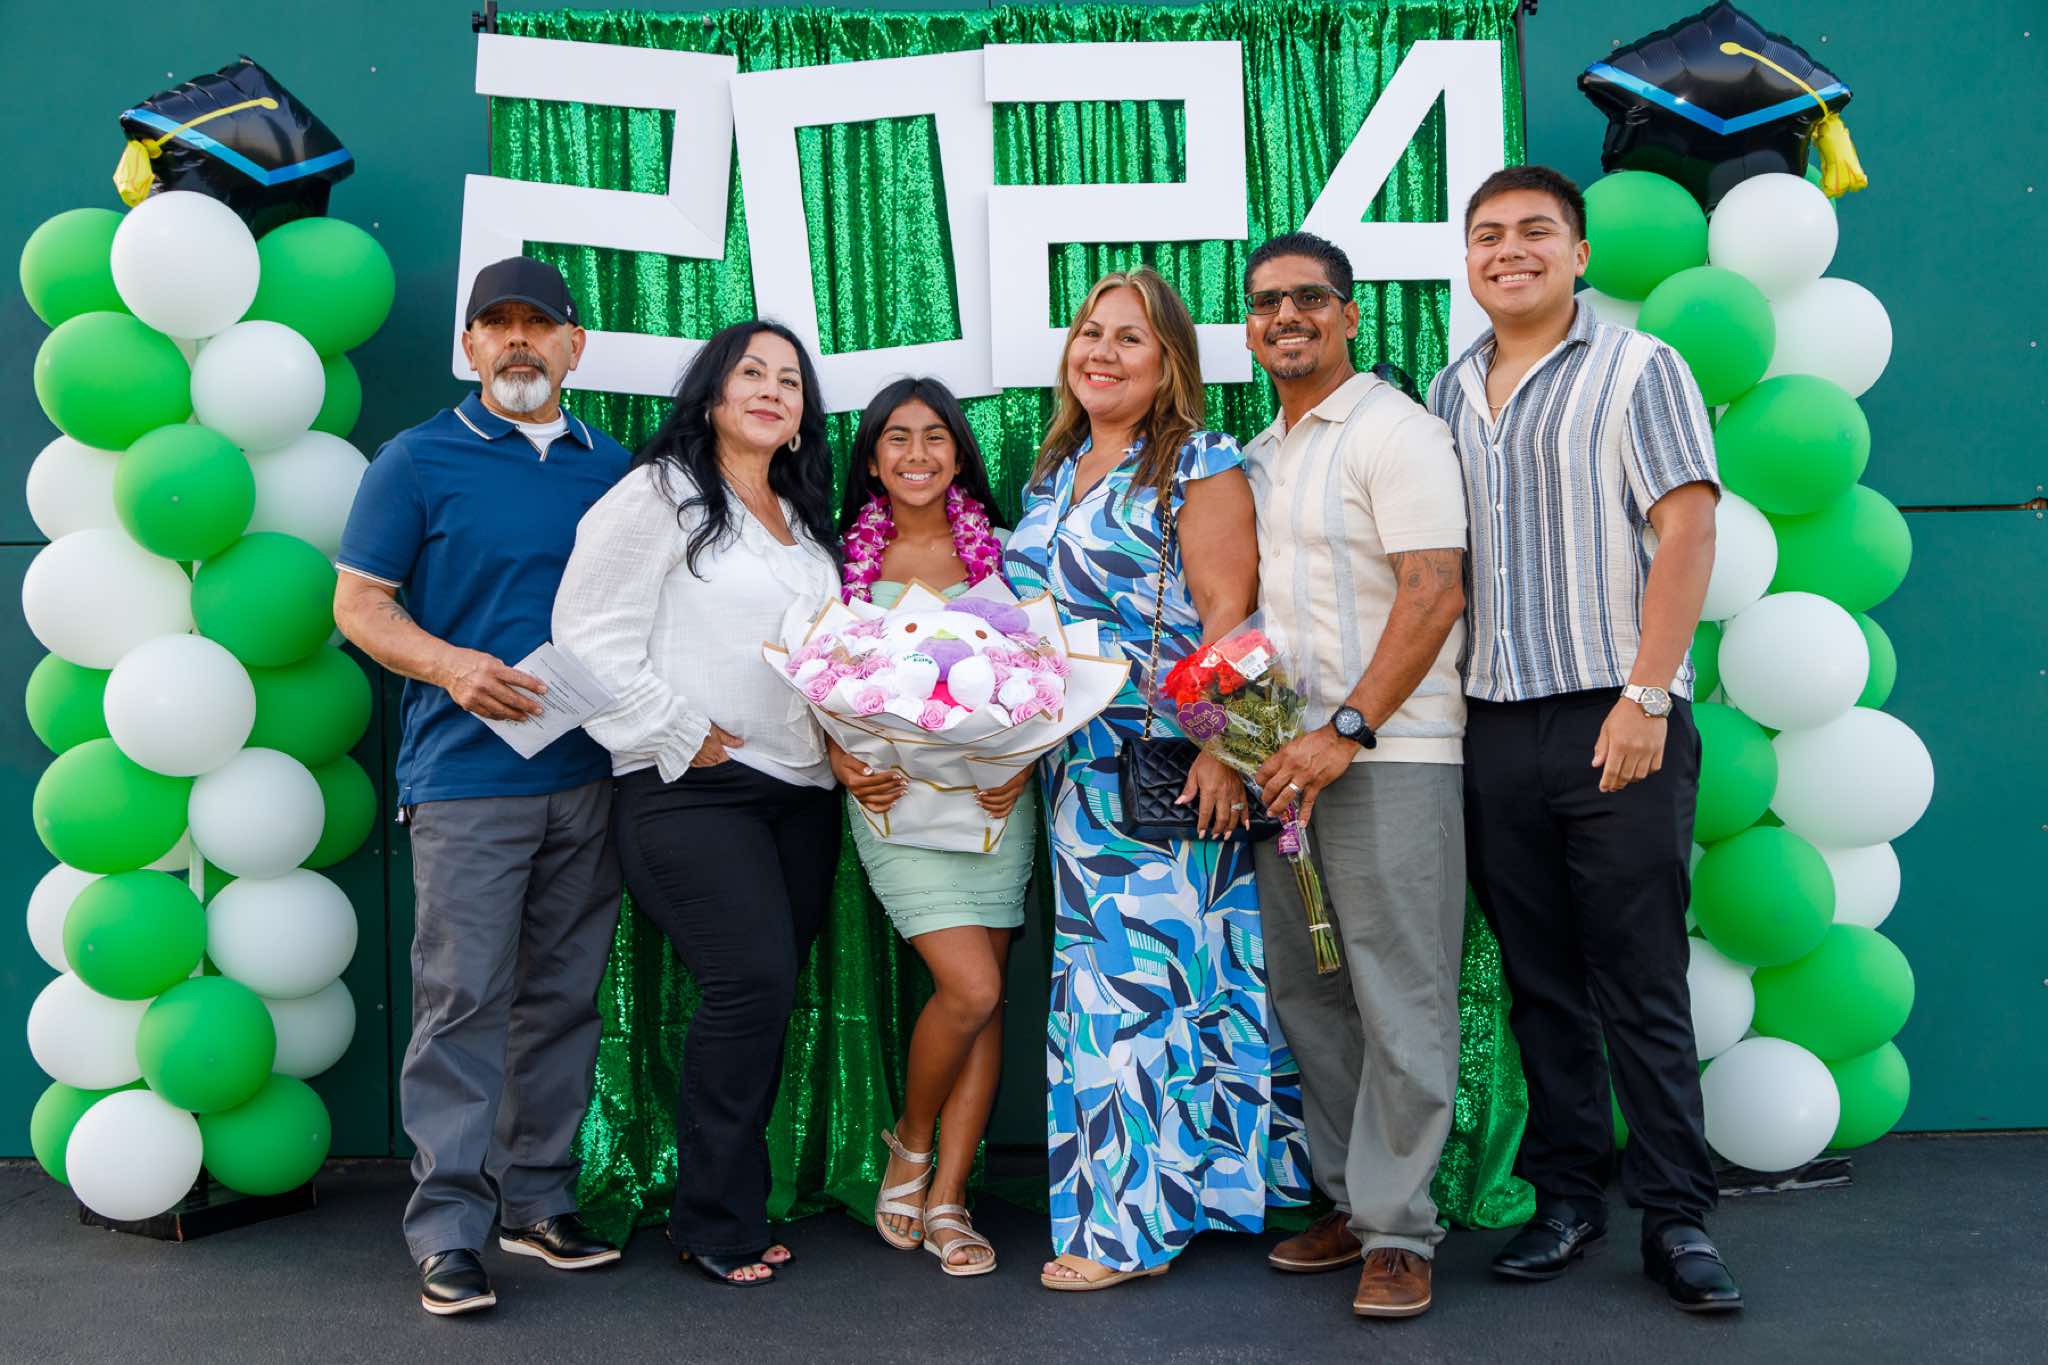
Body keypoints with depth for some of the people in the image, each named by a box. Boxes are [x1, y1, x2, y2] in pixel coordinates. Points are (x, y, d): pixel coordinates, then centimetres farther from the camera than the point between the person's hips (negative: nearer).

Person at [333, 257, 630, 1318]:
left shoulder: (613, 467, 14)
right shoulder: (419, 460, 3)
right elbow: (358, 603, 1)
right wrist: (451, 664, -16)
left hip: (590, 775, 4)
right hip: (466, 778, -4)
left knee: (563, 998, 9)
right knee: (463, 1000, -5)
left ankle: (539, 1200, 20)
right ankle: (449, 1229, 2)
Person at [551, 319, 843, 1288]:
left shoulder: (807, 520, 20)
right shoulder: (658, 495, -2)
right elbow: (591, 634, -10)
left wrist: (841, 737, 10)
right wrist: (680, 737, -11)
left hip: (800, 788, 7)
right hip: (691, 789, -7)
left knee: (765, 1001, 5)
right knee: (751, 981, -16)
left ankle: (728, 1206, 16)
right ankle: (714, 1224, -3)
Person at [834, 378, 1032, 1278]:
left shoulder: (997, 554, 9)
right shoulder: (846, 559, 6)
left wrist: (1021, 763, -9)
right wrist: (844, 763, -12)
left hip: (994, 791, 3)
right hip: (897, 794, -2)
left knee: (986, 997, 1)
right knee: (969, 987, -13)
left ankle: (946, 1201, 11)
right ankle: (910, 1143, 14)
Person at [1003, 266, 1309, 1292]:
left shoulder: (1200, 466, -5)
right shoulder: (1051, 477, 17)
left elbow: (1229, 615, -12)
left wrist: (1220, 749, -20)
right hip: (1075, 771, 7)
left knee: (1146, 970, -5)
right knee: (1097, 968, 10)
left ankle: (1128, 1219, 5)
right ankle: (1134, 1197, 22)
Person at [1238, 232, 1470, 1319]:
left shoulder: (1394, 430, -4)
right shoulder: (1256, 456, 19)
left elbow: (1434, 591, -14)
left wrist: (1347, 730, -19)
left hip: (1388, 752, -7)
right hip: (1283, 758, 8)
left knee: (1399, 1002, -4)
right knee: (1306, 995, 10)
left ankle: (1396, 1230, 4)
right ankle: (1347, 1202, 22)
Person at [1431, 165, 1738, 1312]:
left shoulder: (1636, 370, 1)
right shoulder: (1450, 394, 16)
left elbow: (1688, 532, -7)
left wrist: (1644, 698, -15)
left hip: (1617, 722, -5)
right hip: (1495, 729, 5)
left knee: (1642, 986, -2)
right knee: (1540, 982, 10)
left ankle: (1677, 1218, 8)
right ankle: (1567, 1196, 20)